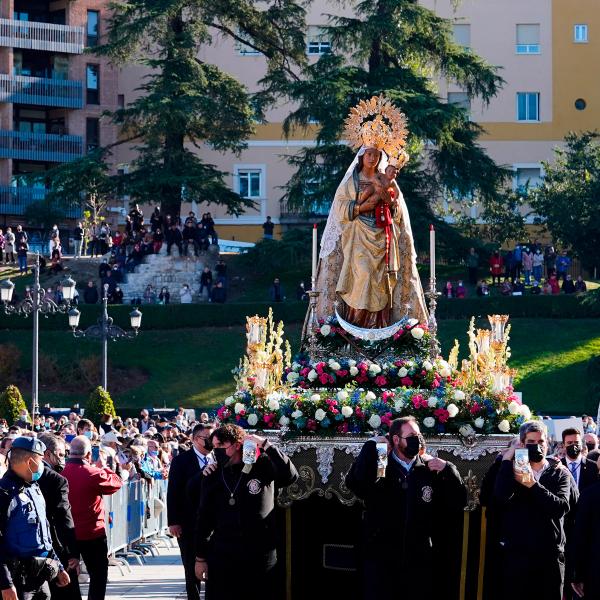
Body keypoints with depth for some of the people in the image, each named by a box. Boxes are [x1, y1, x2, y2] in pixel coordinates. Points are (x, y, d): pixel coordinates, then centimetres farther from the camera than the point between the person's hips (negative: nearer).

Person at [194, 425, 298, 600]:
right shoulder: (213, 477, 7)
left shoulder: (263, 466, -1)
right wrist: (200, 558, 8)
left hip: (261, 554, -2)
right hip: (222, 557, 2)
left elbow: (290, 476, -19)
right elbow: (204, 518, 10)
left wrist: (266, 445, -20)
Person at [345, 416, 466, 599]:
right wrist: (371, 446, -16)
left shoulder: (431, 469, 6)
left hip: (420, 557, 2)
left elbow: (459, 502, 4)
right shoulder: (379, 466, 0)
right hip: (381, 557, -2)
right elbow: (354, 483, -20)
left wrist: (448, 470, -9)